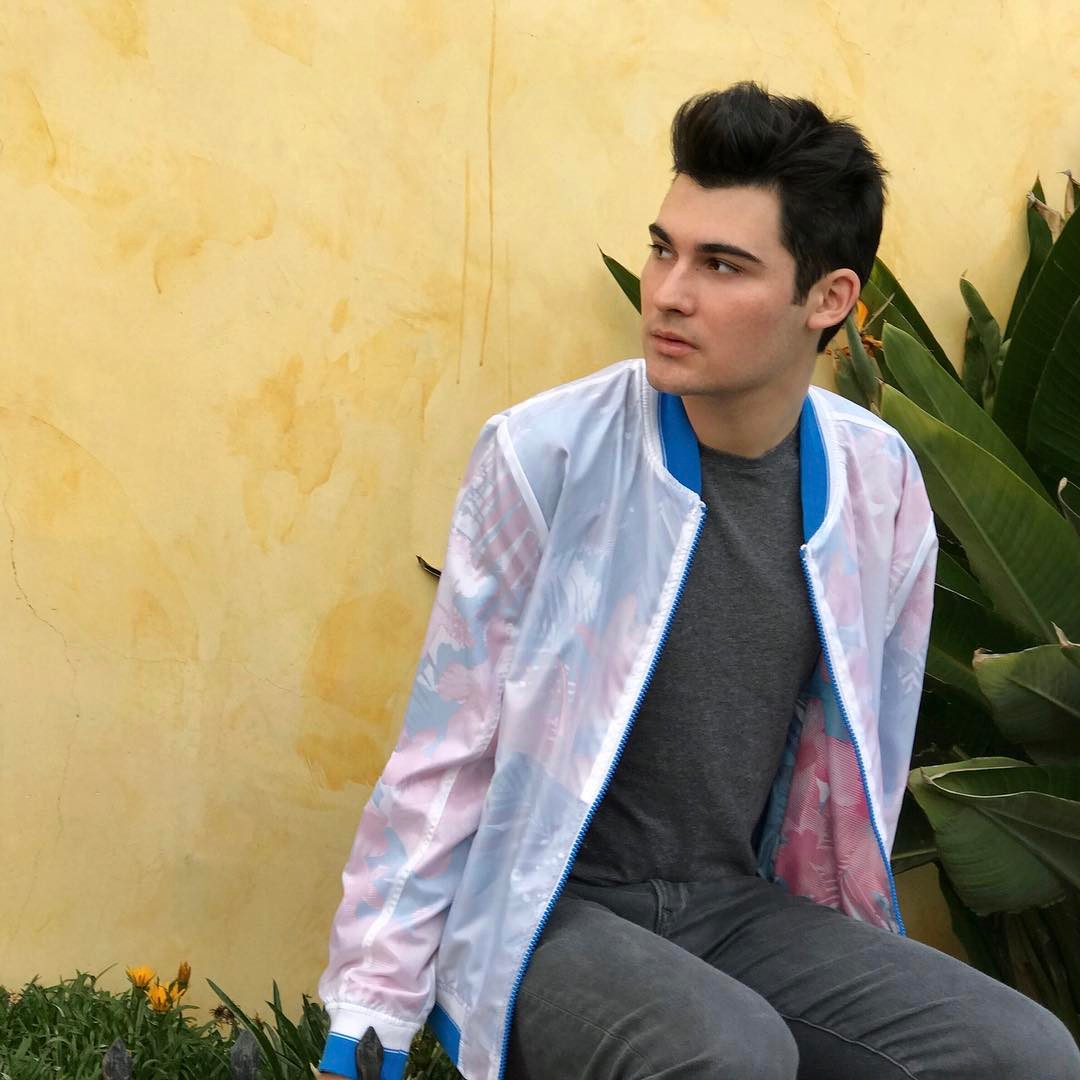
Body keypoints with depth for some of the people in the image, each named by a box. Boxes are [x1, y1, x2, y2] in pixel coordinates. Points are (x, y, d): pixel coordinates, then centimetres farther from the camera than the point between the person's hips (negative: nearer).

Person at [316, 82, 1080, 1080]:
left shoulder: (879, 483, 0)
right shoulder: (545, 457, -13)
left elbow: (868, 752, 11)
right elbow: (445, 752, -9)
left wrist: (860, 979, 15)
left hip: (739, 906, 5)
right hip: (541, 915, -4)